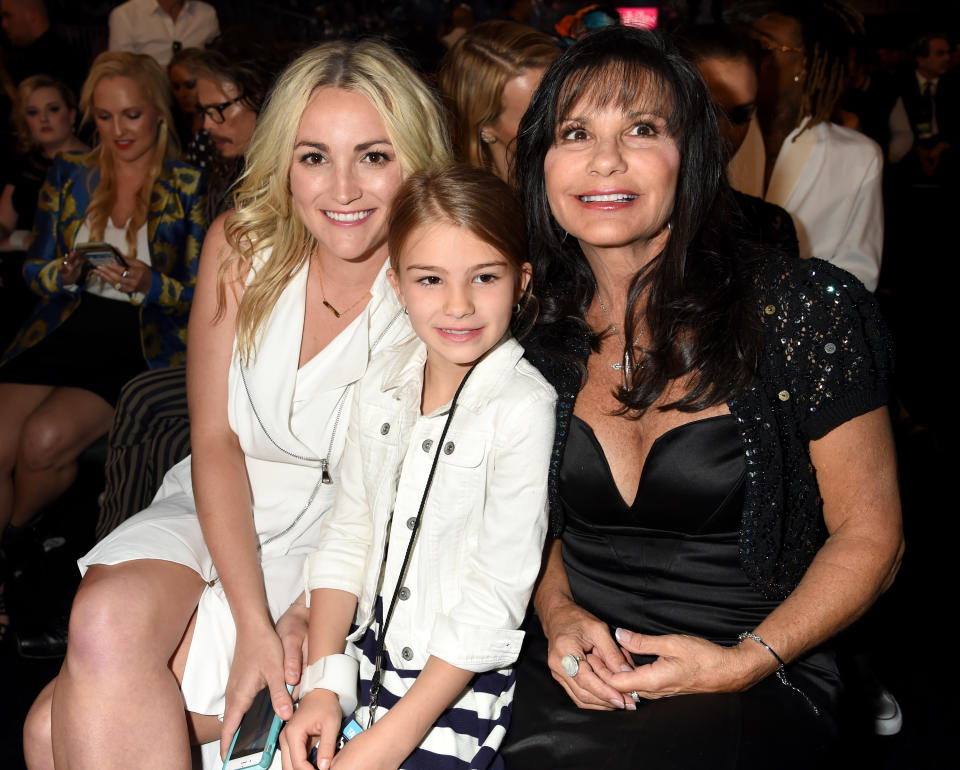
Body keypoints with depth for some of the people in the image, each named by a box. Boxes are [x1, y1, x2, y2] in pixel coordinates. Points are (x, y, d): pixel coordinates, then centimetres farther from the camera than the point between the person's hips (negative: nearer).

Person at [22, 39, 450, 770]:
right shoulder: (241, 245, -4)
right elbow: (215, 441, -6)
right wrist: (253, 623, -17)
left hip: (337, 543, -3)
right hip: (214, 514, 4)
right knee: (109, 621, -30)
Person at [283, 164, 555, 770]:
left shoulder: (524, 408, -18)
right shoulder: (384, 382, 2)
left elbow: (497, 594, -18)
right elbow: (349, 533, 5)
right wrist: (323, 682, -4)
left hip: (463, 680, -5)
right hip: (371, 650, 5)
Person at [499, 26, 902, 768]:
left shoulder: (802, 309, -8)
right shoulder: (539, 331, 3)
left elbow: (870, 536, -3)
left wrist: (745, 660, -15)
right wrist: (559, 615, -3)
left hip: (761, 678, -3)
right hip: (579, 668, 3)